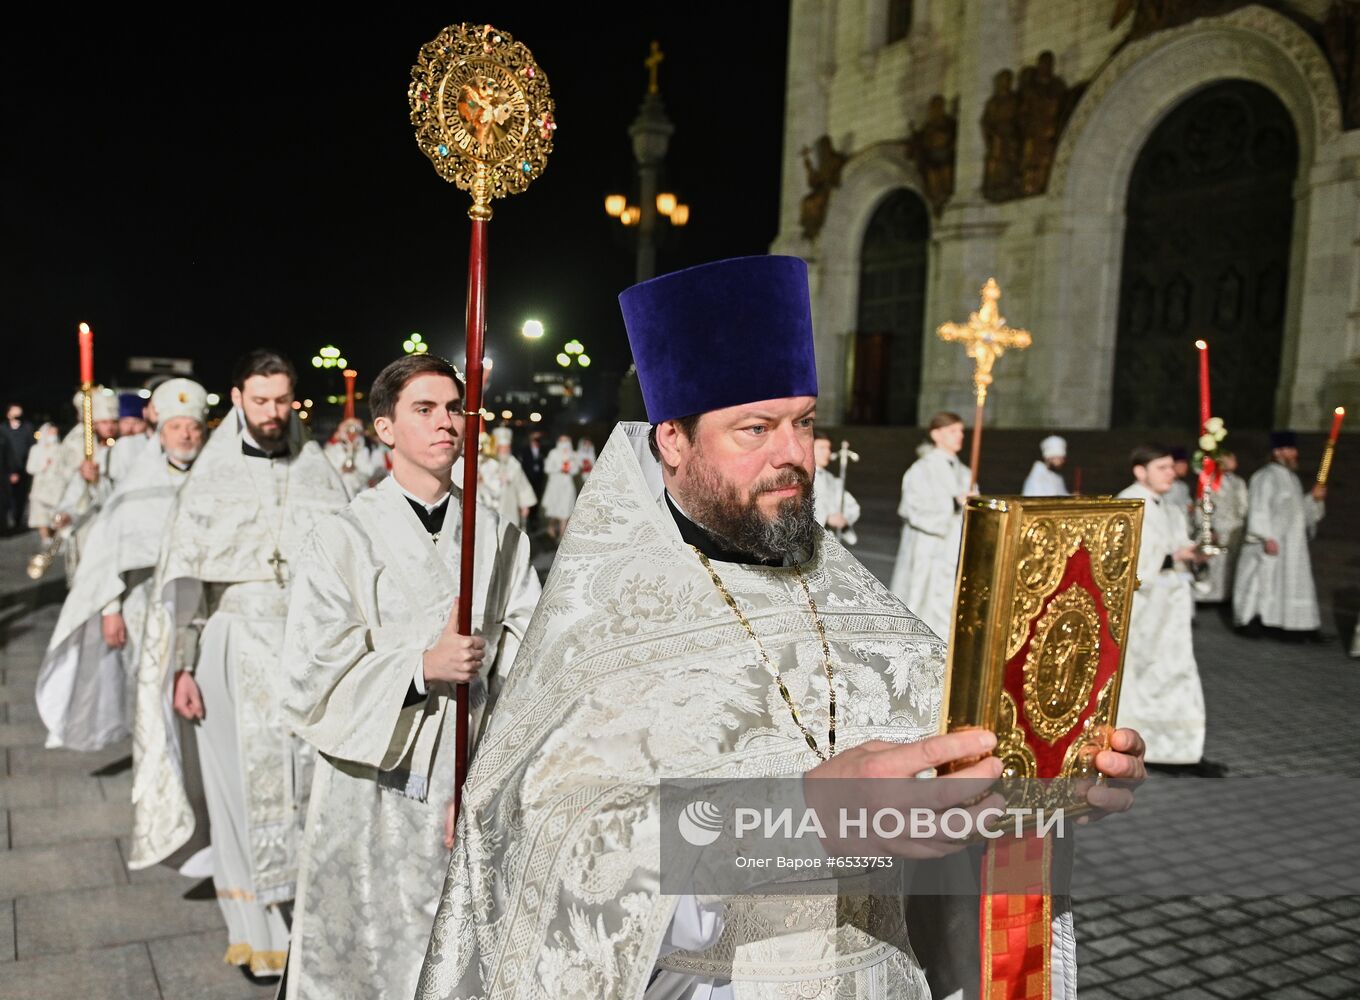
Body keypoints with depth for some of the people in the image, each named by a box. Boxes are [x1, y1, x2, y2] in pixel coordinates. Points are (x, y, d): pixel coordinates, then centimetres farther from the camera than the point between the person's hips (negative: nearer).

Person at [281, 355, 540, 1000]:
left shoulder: (502, 540, 1)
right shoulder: (342, 539, -5)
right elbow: (312, 676, -8)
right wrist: (423, 667, -20)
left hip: (474, 793, 2)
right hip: (373, 797, -1)